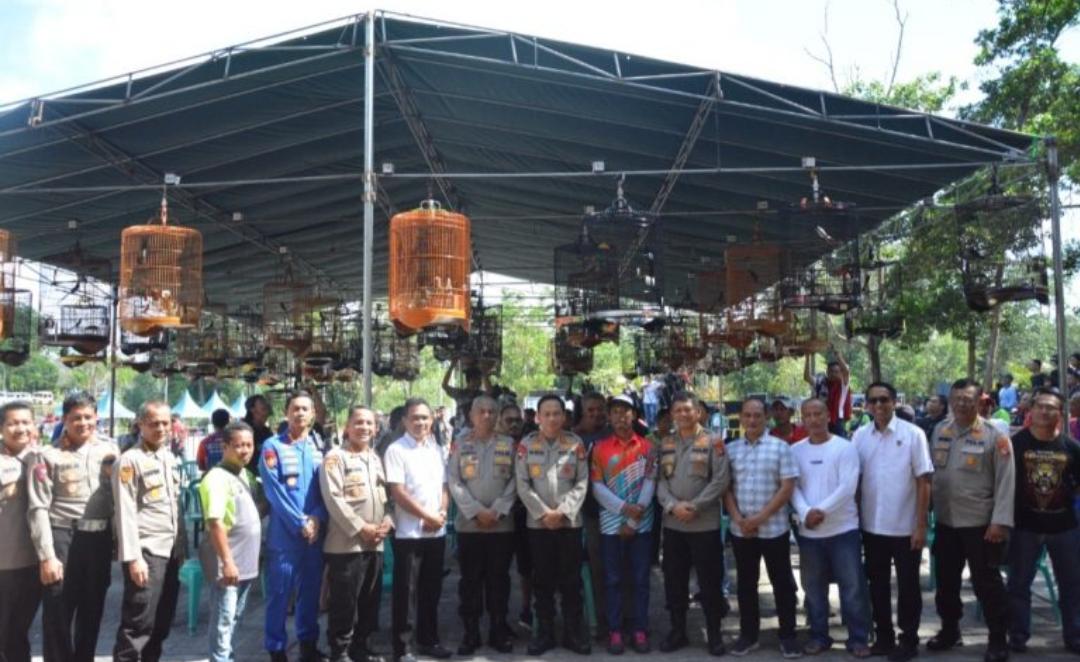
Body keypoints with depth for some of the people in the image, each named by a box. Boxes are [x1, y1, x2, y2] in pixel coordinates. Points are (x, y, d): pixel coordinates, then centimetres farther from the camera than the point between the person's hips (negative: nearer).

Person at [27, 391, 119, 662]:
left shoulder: (109, 450, 6)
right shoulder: (47, 455, -5)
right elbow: (38, 509, -7)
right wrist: (46, 556, -13)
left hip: (99, 539, 4)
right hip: (62, 537, -4)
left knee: (92, 612, 14)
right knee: (57, 616, 1)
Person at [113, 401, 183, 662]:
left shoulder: (170, 458, 13)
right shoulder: (130, 460, -9)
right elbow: (125, 512, -13)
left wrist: (182, 546, 14)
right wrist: (133, 557, -18)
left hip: (171, 551, 7)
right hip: (146, 552, -7)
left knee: (162, 622, 14)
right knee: (138, 623, -5)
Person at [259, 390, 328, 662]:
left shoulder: (319, 446, 8)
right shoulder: (272, 446, -6)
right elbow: (274, 492, -11)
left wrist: (317, 519, -10)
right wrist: (300, 523, -13)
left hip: (315, 532, 4)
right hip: (284, 534, -4)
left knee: (311, 590, 13)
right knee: (279, 593, 2)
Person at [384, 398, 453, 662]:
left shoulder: (437, 450, 10)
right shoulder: (396, 450, -8)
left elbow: (444, 486, 12)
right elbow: (397, 492, -13)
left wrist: (442, 514, -6)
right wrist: (427, 516, -13)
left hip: (437, 531, 6)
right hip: (408, 532, -6)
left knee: (431, 589, 14)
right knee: (404, 590, 2)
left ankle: (428, 640, 26)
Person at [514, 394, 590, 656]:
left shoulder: (576, 444, 2)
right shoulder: (526, 444, 1)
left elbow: (582, 483, 0)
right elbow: (522, 485, -2)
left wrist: (563, 511, -11)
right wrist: (543, 512, -11)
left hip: (570, 521, 0)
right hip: (538, 522, 0)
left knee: (571, 579, 5)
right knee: (542, 579, 7)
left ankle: (573, 632, 16)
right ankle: (544, 632, 17)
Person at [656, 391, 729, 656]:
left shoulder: (713, 441, -3)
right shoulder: (665, 443, 9)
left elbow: (721, 480, -10)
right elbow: (660, 479, 4)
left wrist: (694, 506, -16)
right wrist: (672, 505, -13)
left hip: (705, 524, -4)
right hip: (672, 524, 4)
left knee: (710, 581, 3)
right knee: (674, 580, 10)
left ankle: (714, 634, 17)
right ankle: (678, 631, 24)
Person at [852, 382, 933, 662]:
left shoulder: (913, 434, -8)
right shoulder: (860, 436, 1)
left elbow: (923, 481, -8)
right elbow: (854, 480, 7)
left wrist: (921, 526, -10)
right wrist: (854, 520, 3)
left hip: (905, 526, -3)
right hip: (871, 526, 3)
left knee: (907, 586, 8)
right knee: (878, 585, 13)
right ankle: (884, 636, 27)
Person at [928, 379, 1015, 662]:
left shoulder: (995, 436, -10)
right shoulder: (939, 432, 5)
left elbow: (1006, 482, -12)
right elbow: (929, 472, 11)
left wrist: (1000, 521, -17)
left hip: (981, 523, -5)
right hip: (945, 521, 5)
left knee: (987, 583, 4)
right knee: (946, 580, 16)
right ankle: (949, 629, 32)